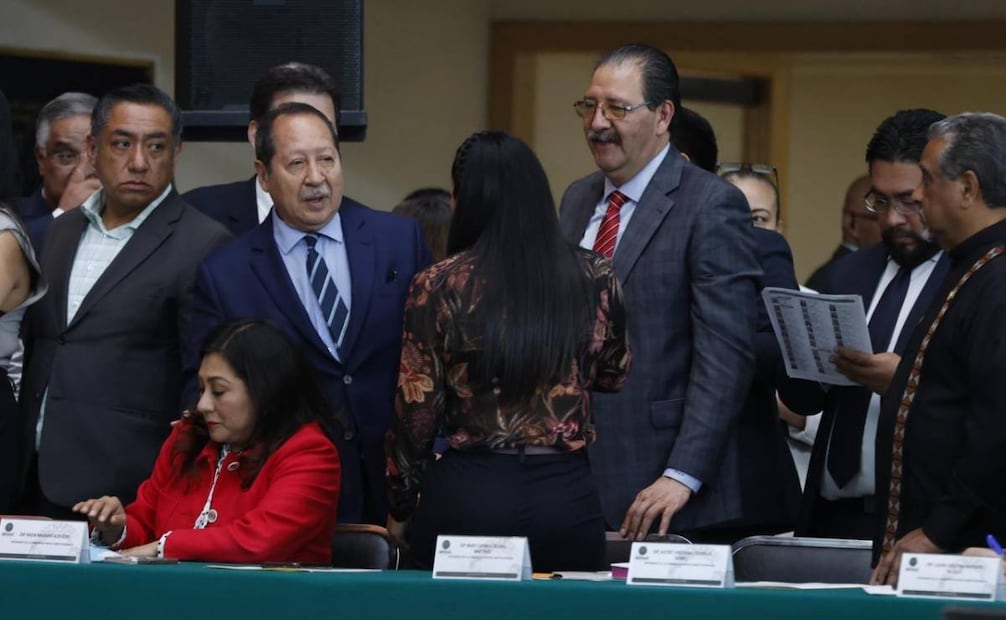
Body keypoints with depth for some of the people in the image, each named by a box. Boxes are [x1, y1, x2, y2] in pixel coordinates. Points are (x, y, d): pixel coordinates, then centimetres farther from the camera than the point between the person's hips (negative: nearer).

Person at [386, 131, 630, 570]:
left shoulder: (439, 287, -5)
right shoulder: (593, 278, -1)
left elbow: (416, 409, -2)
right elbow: (614, 377, 15)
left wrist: (401, 508, 10)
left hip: (466, 498, -1)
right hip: (566, 499, 1)